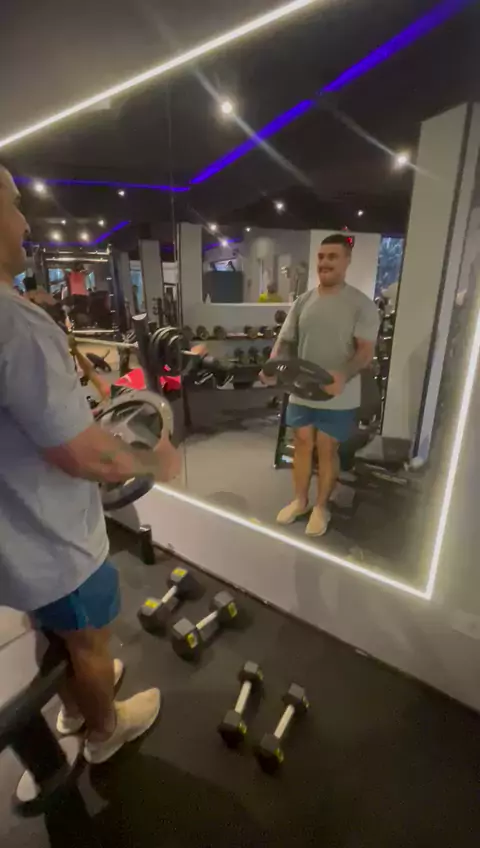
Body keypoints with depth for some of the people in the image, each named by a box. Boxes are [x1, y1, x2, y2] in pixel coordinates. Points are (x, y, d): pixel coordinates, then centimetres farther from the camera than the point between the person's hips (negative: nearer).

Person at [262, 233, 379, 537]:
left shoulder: (362, 304, -8)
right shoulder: (303, 302, 6)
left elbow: (366, 351, -15)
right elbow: (286, 340, 6)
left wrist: (343, 375, -35)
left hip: (338, 397, -4)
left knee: (327, 450, 6)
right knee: (303, 444, 14)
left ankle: (321, 507, 26)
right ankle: (300, 500, 33)